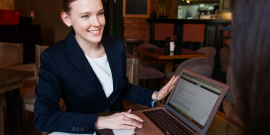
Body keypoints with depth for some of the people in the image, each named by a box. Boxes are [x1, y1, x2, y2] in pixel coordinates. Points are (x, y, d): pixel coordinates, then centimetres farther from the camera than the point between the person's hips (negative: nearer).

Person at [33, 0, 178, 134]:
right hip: (84, 131, -2)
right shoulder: (53, 58, -15)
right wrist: (99, 121, -26)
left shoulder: (117, 46, -2)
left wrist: (154, 96, -3)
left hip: (121, 126, 3)